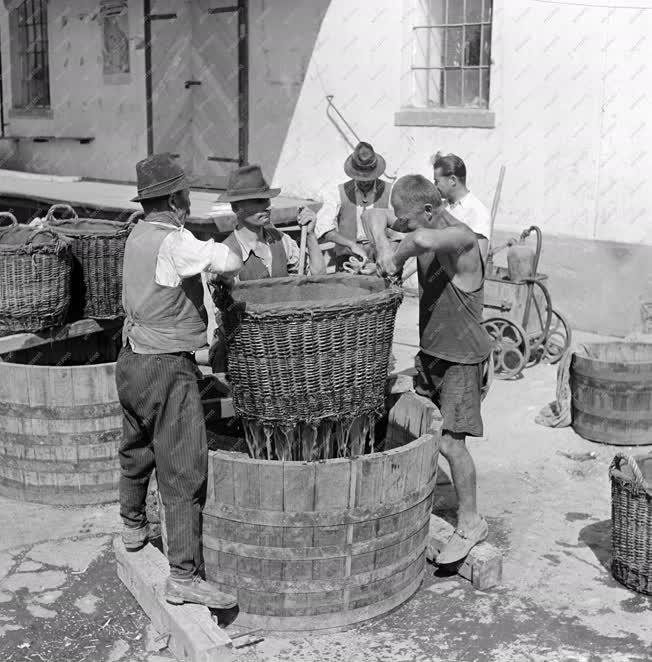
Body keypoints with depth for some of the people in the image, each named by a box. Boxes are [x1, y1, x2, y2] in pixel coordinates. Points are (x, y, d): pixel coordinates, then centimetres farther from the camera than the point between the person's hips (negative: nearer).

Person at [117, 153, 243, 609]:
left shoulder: (139, 235, 8)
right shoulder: (173, 242, -20)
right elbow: (229, 262, -29)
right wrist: (228, 268, -7)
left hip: (132, 359, 10)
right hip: (167, 367, -10)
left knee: (137, 448, 27)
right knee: (184, 470, -7)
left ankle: (133, 525, 49)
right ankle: (184, 576, -5)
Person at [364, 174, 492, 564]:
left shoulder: (461, 238, -24)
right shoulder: (424, 229, 0)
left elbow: (423, 240, -46)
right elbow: (372, 215, 9)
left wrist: (398, 257, -29)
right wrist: (384, 249, -9)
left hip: (463, 356, -8)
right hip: (431, 350, 8)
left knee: (450, 442, -8)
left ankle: (470, 523, 9)